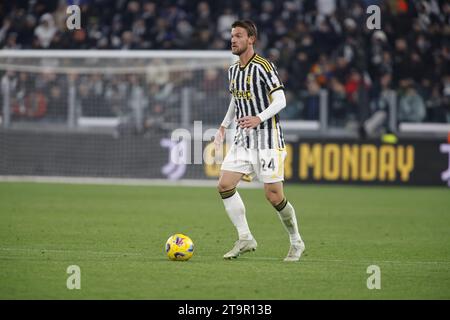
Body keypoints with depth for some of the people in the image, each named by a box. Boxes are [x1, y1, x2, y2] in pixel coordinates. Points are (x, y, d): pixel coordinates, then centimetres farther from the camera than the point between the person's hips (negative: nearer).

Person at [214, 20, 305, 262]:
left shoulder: (263, 67, -12)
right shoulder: (233, 70, 12)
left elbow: (280, 100, -17)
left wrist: (259, 119, -29)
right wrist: (223, 127, 20)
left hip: (267, 137, -7)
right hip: (243, 139, 7)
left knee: (274, 196, -8)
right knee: (224, 185, -7)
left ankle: (296, 243, 11)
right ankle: (245, 239, 2)